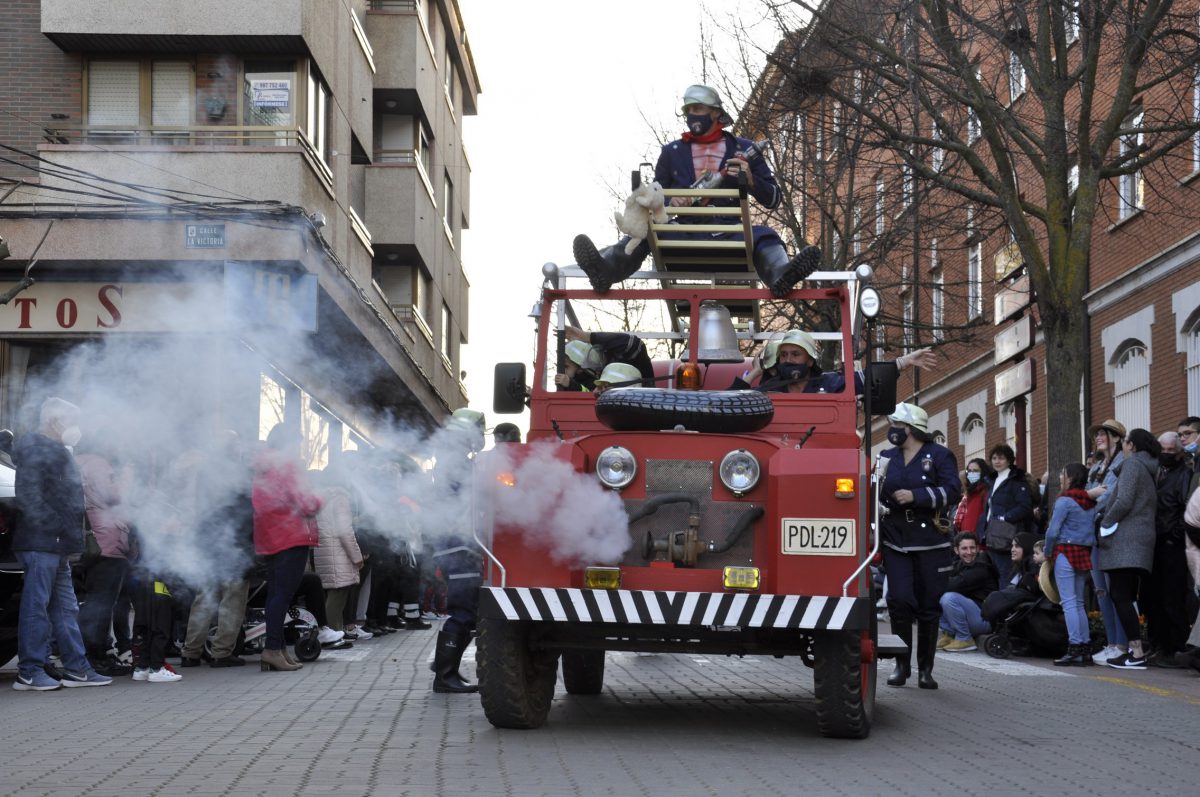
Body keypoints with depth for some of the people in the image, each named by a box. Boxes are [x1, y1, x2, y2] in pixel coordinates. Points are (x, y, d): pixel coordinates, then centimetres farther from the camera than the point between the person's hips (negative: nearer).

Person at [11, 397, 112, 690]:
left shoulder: (55, 452, 22)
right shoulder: (36, 452, -11)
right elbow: (28, 498, -21)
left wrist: (70, 537, 16)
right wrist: (55, 527, -21)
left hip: (56, 546, 11)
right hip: (41, 543, -11)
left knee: (66, 608, 12)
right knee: (36, 607, -8)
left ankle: (76, 668, 16)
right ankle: (29, 673, -5)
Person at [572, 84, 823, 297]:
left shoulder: (743, 149, 13)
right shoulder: (672, 152, 17)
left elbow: (772, 200, 11)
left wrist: (750, 179, -10)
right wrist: (670, 201, -5)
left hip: (728, 236, -1)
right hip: (684, 234, 1)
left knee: (763, 237, -33)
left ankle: (781, 276, -65)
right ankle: (605, 269, -55)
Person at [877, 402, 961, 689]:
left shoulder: (939, 456, 0)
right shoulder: (887, 457, 14)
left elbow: (951, 492, -10)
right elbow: (876, 493, 24)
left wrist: (915, 496, -18)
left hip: (930, 541, -3)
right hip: (896, 541, 3)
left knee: (929, 606, 2)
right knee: (899, 600, -8)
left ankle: (925, 668, 12)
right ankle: (901, 663, 5)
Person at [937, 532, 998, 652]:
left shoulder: (981, 568, -13)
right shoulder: (958, 564, 11)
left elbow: (956, 585, -23)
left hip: (985, 619, -8)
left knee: (949, 598, -28)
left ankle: (964, 639, -15)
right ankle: (948, 634, 0)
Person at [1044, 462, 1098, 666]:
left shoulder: (1065, 500, -10)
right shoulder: (1091, 502, 10)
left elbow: (1053, 531, -13)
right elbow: (1094, 529, 11)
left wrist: (1048, 552, 1)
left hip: (1065, 552, -7)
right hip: (1085, 553, 7)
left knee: (1069, 602, -7)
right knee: (1079, 602, 13)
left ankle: (1074, 650, -12)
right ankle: (1085, 648, 11)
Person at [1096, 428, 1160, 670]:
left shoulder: (1132, 464, -6)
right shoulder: (1149, 468, 21)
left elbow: (1124, 501, -17)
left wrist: (1106, 523, -5)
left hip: (1125, 539, -9)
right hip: (1142, 538, 9)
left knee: (1121, 597, -12)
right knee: (1125, 596, 11)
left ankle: (1137, 653, -18)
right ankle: (1134, 648, 9)